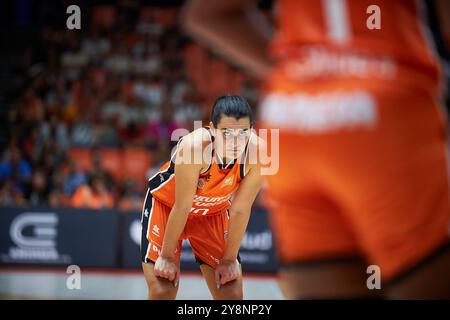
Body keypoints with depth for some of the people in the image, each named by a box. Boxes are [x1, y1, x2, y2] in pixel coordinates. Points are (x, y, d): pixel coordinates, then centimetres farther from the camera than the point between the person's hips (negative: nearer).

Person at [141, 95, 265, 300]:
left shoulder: (256, 150, -27)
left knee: (232, 294, -1)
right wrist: (167, 256, -18)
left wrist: (229, 259, -8)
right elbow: (182, 207, -27)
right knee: (162, 292, -15)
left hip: (213, 211, 4)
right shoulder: (194, 146, -38)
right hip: (166, 205, -4)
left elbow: (240, 211, -15)